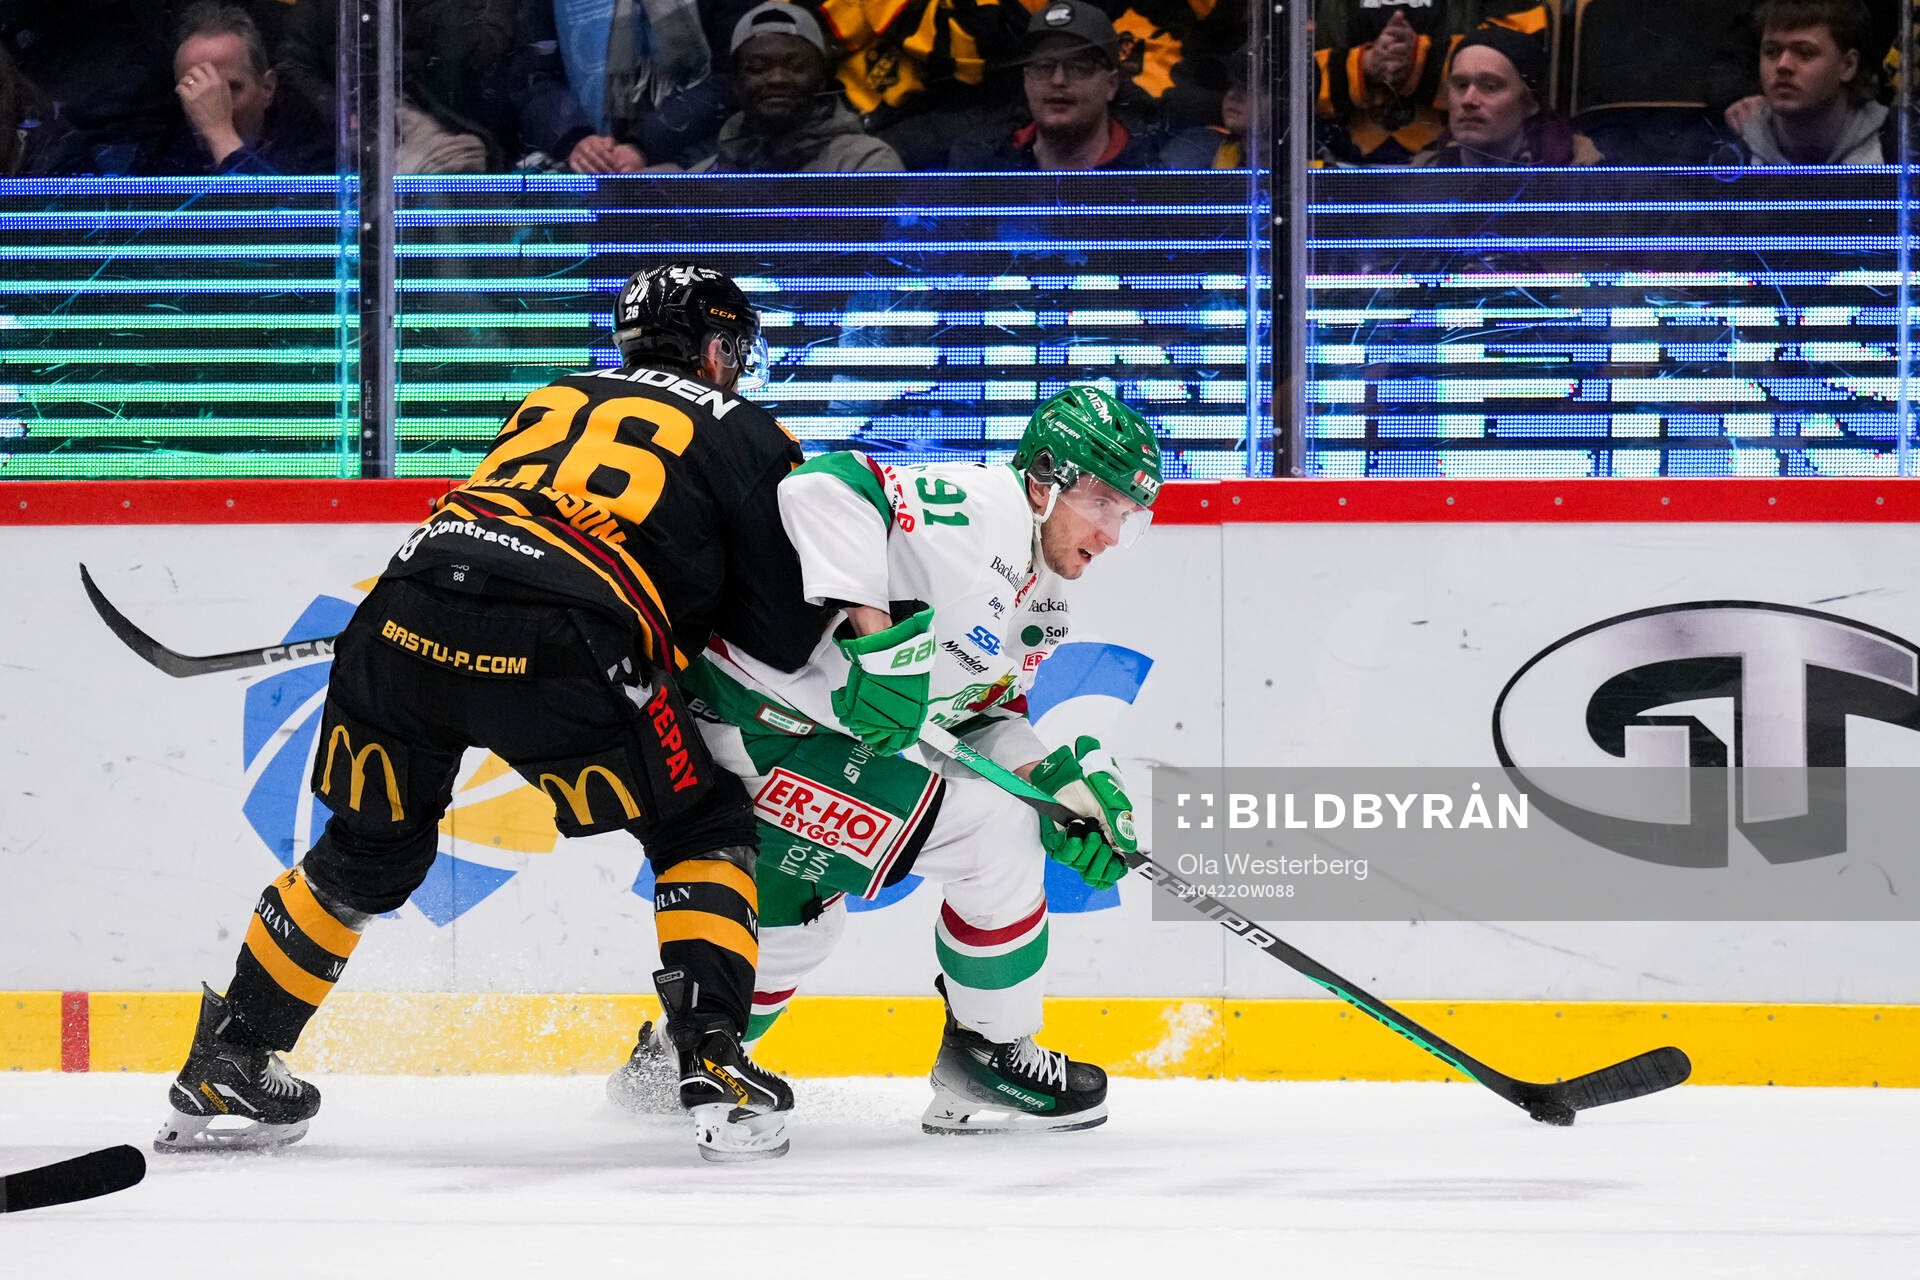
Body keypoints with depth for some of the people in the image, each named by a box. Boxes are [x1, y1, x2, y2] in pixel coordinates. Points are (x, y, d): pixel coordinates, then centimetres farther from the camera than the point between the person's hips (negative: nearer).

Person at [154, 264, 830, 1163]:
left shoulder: (551, 402, 34)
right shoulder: (742, 432, 19)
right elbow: (782, 639, 15)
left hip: (407, 616, 5)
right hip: (557, 649, -5)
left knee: (370, 850, 26)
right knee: (703, 831, 16)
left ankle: (221, 1075, 31)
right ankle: (715, 1071, 1)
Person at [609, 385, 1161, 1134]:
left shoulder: (1041, 603, 11)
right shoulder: (980, 513, -21)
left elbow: (983, 718, 14)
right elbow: (826, 486, -32)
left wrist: (1065, 783, -3)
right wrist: (873, 629, -37)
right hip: (752, 728, -11)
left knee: (798, 917, 31)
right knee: (997, 828, -12)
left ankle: (670, 1065, 51)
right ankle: (988, 1055, 2)